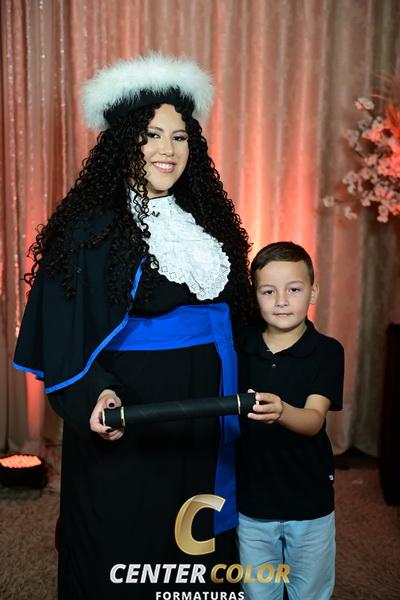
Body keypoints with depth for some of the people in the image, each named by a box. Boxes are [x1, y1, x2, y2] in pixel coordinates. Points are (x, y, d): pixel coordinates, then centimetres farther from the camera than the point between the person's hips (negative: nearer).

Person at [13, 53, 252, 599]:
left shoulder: (206, 220, 7)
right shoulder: (90, 227, -11)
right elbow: (64, 331, -14)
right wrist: (95, 394, -28)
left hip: (202, 422, 6)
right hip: (126, 423, -5)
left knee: (198, 556, 17)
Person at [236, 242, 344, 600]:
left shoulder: (327, 351, -12)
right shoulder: (239, 346, -4)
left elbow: (314, 420, -23)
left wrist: (281, 412, -43)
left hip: (310, 502, -1)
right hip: (251, 500, 2)